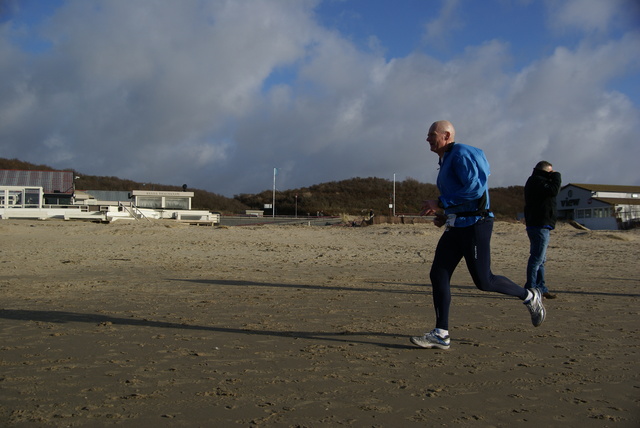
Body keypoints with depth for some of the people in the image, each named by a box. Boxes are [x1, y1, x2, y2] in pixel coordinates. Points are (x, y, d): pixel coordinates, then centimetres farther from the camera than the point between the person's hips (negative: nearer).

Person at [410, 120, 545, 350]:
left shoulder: (461, 154, -11)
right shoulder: (446, 161, 18)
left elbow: (474, 187, -23)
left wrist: (441, 203, -20)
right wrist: (445, 216, 14)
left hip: (474, 225, -10)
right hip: (456, 226, 10)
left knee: (483, 281, -3)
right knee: (438, 276, -1)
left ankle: (530, 297, 22)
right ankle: (441, 335, 1)